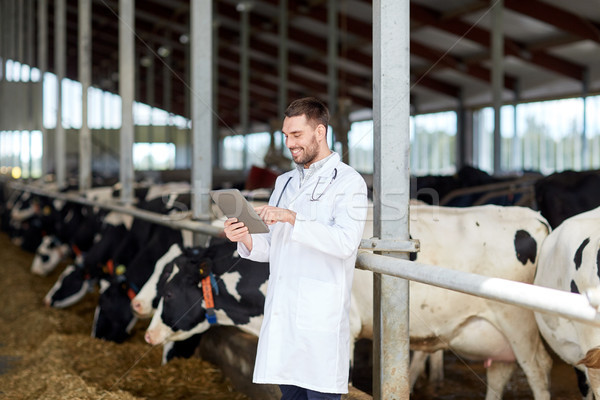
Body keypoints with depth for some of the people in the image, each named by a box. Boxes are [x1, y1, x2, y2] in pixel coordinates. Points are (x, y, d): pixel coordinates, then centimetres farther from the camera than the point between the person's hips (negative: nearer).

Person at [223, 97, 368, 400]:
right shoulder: (284, 182, 20)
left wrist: (293, 218, -24)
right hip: (282, 315, 6)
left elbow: (345, 242, -18)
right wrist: (246, 240, -2)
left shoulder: (348, 182, -2)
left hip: (320, 315, -6)